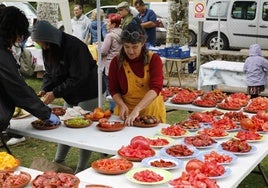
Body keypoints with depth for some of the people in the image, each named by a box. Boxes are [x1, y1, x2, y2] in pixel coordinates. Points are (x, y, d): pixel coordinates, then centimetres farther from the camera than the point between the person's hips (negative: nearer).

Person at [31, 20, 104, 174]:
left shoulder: (74, 46, -27)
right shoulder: (48, 49, -1)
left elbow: (78, 78, -27)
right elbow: (49, 73, 7)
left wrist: (55, 93, -27)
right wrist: (45, 89, -11)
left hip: (88, 93, -7)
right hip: (70, 95, 8)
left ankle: (81, 170, 11)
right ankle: (58, 161, 29)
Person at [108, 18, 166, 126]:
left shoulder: (153, 59, -10)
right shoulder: (117, 62, -4)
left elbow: (156, 88, -22)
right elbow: (113, 89, 4)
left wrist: (137, 109, -34)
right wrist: (122, 105, -17)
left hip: (151, 110, -1)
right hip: (125, 113, 1)